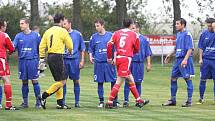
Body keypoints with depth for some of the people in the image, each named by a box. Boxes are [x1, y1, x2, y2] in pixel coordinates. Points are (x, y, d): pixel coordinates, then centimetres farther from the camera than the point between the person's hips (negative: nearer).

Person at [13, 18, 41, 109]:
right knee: (24, 82, 6)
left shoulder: (36, 35, 3)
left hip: (33, 60, -3)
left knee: (34, 81, -5)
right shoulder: (18, 36, 9)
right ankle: (25, 102, 13)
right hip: (22, 61, 3)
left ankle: (38, 102, 1)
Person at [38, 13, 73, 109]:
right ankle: (43, 96, -13)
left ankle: (60, 103, 13)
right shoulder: (62, 31, -6)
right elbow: (70, 46, 0)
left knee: (59, 81, 14)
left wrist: (42, 58, 13)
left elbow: (42, 46, 9)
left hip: (50, 56, 8)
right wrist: (70, 51, 21)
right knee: (62, 81, -5)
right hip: (58, 57, -8)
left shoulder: (48, 31, 12)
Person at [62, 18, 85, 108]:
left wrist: (82, 61, 0)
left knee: (76, 81, 3)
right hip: (64, 60, 1)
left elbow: (82, 49, 7)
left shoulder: (77, 34, 3)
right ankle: (62, 101, 6)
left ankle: (77, 102, 10)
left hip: (74, 60, -1)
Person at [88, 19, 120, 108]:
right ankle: (101, 101, 11)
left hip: (109, 62, -1)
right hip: (98, 63, 1)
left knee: (113, 81, -1)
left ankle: (115, 101, 7)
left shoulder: (110, 35, 3)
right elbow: (91, 49, 15)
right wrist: (91, 57, -2)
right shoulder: (94, 37, 8)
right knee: (100, 82, 4)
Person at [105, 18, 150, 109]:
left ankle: (139, 100, 24)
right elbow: (137, 49, 11)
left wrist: (109, 58, 8)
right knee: (119, 82, -6)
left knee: (131, 80, 16)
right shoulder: (134, 35, 3)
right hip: (126, 58, -6)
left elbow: (109, 44, 0)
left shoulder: (117, 33, 11)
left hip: (118, 58, 6)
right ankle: (109, 102, -10)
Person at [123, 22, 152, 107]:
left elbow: (148, 53, 7)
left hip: (139, 63, 0)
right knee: (127, 82, -3)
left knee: (138, 83, 7)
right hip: (129, 63, 0)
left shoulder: (143, 39, 5)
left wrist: (148, 64, 3)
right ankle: (126, 100, 1)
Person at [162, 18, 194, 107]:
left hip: (185, 60, -9)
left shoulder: (187, 34, -11)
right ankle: (173, 100, 16)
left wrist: (185, 59, -25)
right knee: (173, 78, 9)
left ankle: (189, 101, 1)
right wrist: (170, 55, 26)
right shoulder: (178, 34, 15)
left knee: (188, 79, -3)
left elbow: (190, 49, -17)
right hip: (178, 59, 9)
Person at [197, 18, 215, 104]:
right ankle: (201, 98, 12)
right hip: (205, 60, 1)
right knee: (203, 79, 4)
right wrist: (200, 58, 0)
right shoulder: (204, 34, 3)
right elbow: (201, 47, 6)